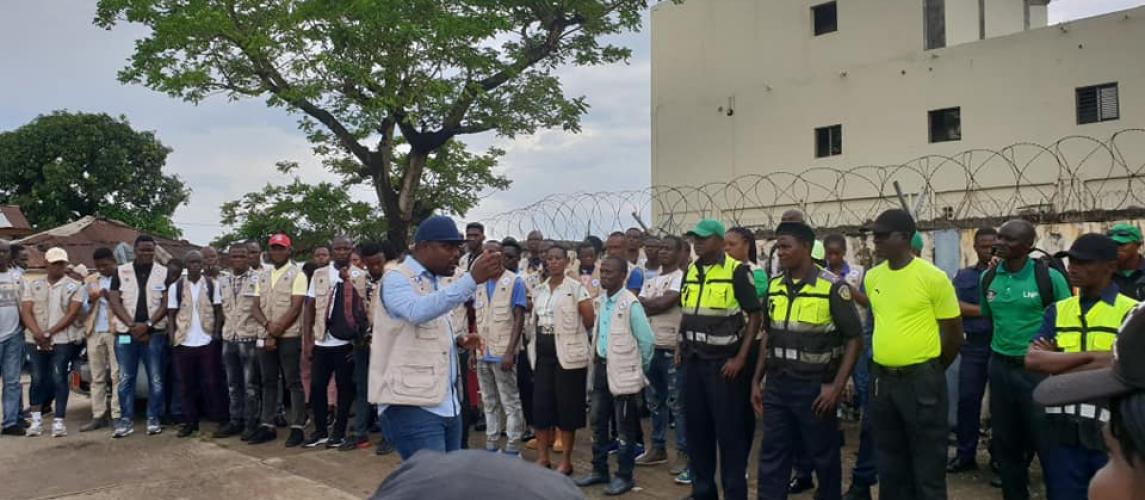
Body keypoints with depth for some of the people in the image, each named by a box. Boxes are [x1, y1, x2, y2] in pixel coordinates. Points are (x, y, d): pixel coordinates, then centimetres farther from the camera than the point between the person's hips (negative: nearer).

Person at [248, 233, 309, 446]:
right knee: (268, 382, 10)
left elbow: (295, 308, -11)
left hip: (289, 337, -6)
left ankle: (297, 427, 2)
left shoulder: (297, 275, -4)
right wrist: (268, 324, -11)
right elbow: (255, 308, 9)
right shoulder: (263, 276, 14)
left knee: (293, 382, -2)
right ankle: (267, 426, 17)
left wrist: (275, 333, -14)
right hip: (265, 337, 6)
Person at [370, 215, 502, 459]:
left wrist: (457, 338, 7)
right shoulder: (397, 279, -9)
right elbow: (419, 311, -31)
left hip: (446, 404, 9)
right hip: (411, 405, -9)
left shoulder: (435, 282, 16)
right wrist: (472, 278, -36)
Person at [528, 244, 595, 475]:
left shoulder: (575, 288, -5)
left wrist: (572, 333, 3)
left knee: (567, 406, 1)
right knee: (540, 404, 6)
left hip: (567, 353, -5)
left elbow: (590, 319, -6)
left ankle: (566, 461, 13)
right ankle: (542, 457, 19)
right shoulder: (539, 290, 12)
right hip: (542, 353, 5)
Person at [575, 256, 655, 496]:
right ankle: (599, 469, 28)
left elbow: (646, 339, -14)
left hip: (623, 371, -8)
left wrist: (640, 367, -4)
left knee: (625, 427, 4)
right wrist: (597, 359, 14)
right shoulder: (603, 300, 8)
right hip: (601, 367, 8)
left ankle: (625, 475, 16)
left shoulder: (631, 304, -17)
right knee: (598, 422, 15)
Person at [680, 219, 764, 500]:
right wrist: (682, 348, 11)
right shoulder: (690, 272, 10)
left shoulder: (736, 271, -9)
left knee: (729, 432, 0)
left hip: (723, 362, -6)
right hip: (693, 361, 6)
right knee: (696, 429, 11)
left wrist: (740, 358, -15)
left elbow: (755, 315, -10)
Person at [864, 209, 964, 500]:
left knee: (928, 462, 6)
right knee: (890, 461, 17)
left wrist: (932, 369, 5)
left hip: (921, 379, -5)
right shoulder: (872, 277, 5)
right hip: (883, 379, 6)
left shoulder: (933, 277, -12)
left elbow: (954, 333, -5)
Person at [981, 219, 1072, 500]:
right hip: (1000, 367, 5)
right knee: (1005, 442, 14)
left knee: (1047, 442, 2)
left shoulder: (1049, 277, -11)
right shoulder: (988, 278, 2)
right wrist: (1006, 342, 11)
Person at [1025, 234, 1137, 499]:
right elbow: (1032, 360, -7)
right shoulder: (1057, 310, 7)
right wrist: (1091, 355, -15)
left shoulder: (1131, 312, -4)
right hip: (1063, 429, 3)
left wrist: (1055, 363, -10)